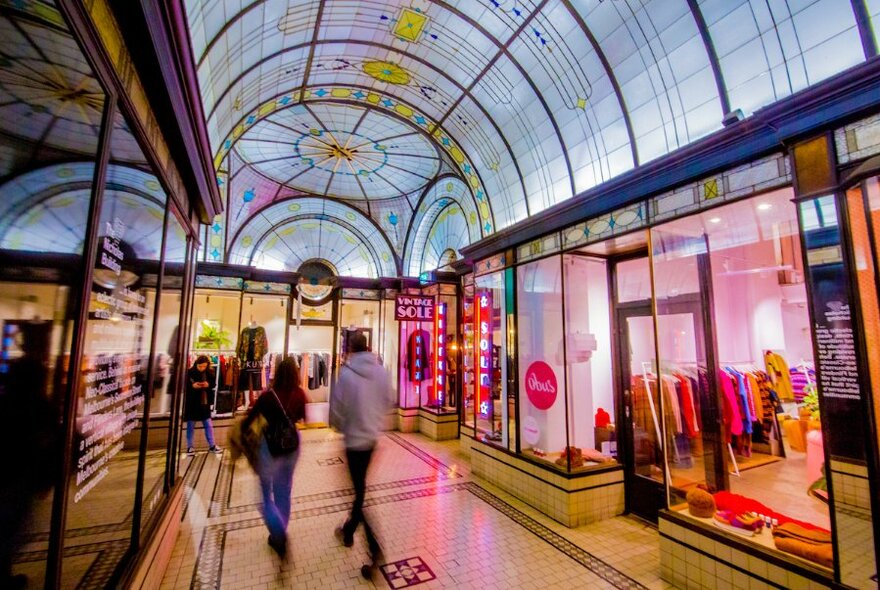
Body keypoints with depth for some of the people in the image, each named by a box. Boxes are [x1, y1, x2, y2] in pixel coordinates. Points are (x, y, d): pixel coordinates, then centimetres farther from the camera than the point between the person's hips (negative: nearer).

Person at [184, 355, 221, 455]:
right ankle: (189, 446, 23)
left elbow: (213, 384, 6)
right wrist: (192, 385, -24)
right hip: (191, 403, -2)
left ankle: (212, 445, 16)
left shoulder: (209, 373, -2)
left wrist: (208, 385, -15)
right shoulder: (189, 372, -11)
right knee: (190, 425, 10)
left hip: (204, 402, 3)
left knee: (208, 425, 8)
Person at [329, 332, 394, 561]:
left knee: (360, 488, 9)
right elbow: (389, 400, 2)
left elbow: (337, 409, -12)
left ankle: (374, 544, 11)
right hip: (376, 435, 5)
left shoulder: (346, 374, -19)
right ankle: (349, 529, 41)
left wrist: (342, 427, 8)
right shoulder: (382, 371, -8)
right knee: (361, 484, 22)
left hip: (355, 437, -4)